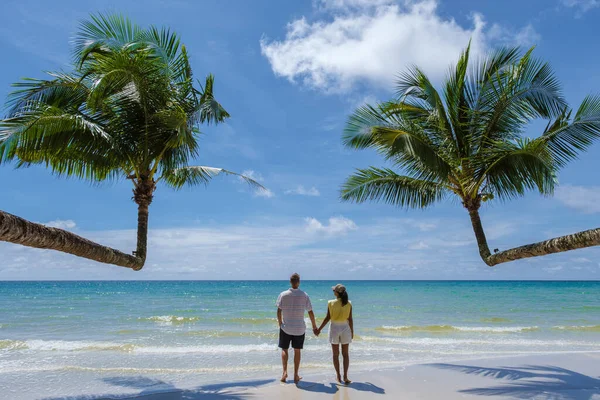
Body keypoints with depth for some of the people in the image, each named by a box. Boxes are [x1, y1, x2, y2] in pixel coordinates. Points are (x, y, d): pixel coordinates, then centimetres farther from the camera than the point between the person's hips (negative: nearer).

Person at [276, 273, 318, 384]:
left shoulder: (283, 295, -7)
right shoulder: (304, 295, -6)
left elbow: (279, 311, -5)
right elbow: (310, 312, -2)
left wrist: (280, 324, 8)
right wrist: (314, 327, 8)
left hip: (286, 327, 0)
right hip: (300, 328, 0)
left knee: (284, 349, 14)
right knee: (297, 351, 12)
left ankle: (285, 372, 2)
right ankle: (296, 375, 16)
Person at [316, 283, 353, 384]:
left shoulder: (331, 303, -10)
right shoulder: (348, 304, -5)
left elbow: (327, 318, -9)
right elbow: (350, 319, -3)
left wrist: (319, 329, 1)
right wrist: (352, 331, 10)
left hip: (334, 328, -1)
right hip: (345, 328, 1)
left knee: (335, 354, 11)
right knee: (345, 354, 11)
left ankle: (338, 376, 13)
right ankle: (345, 376, 7)